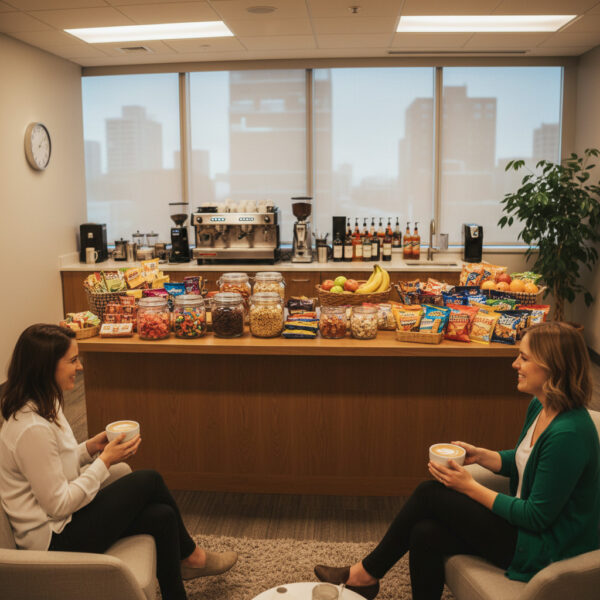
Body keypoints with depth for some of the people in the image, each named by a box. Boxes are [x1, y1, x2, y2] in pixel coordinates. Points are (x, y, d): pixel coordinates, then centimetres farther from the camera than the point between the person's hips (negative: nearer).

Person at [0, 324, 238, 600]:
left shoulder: (44, 405, 3)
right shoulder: (32, 429, -28)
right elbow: (58, 505, -24)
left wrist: (91, 447, -2)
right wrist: (104, 460, -18)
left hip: (66, 517, 9)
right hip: (54, 538, -9)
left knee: (162, 516, -4)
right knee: (149, 481, -8)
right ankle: (191, 555, 15)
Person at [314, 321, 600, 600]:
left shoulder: (568, 434, -29)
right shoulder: (539, 407, 0)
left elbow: (537, 516, -23)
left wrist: (470, 487, -17)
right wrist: (481, 455, -1)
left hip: (546, 550, -8)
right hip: (525, 524, 8)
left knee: (429, 494, -11)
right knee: (425, 533, -11)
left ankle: (366, 573, 8)